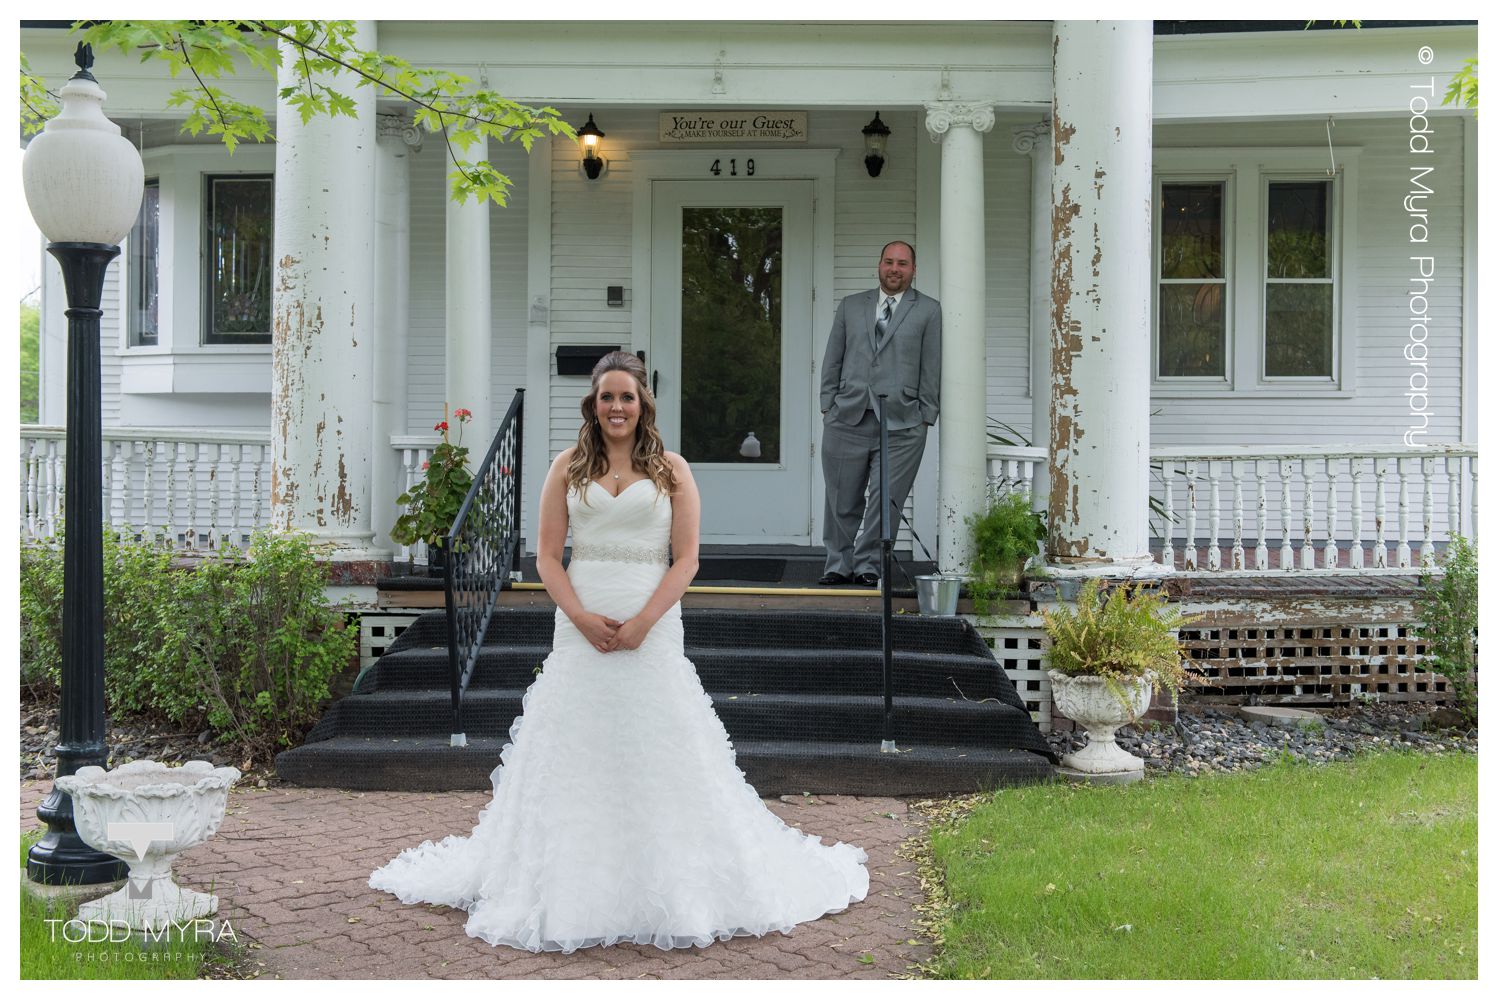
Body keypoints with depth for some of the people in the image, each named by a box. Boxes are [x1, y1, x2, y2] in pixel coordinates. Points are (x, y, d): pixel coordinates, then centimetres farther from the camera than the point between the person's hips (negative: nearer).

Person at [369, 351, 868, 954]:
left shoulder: (671, 471, 5)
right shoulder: (568, 468, 8)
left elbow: (686, 559, 0)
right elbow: (547, 555, 4)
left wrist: (643, 622, -13)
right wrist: (582, 617, -11)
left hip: (652, 630, -1)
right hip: (580, 628, 1)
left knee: (656, 755, 1)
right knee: (576, 754, 3)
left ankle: (666, 889, 13)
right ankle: (574, 889, 12)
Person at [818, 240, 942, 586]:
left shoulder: (928, 311, 9)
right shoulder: (850, 306, 16)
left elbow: (931, 368, 5)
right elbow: (832, 361, 16)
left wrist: (925, 418, -1)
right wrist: (829, 406, 7)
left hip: (901, 422, -2)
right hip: (848, 418, 2)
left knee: (886, 499, -3)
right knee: (842, 500, 4)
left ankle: (868, 566, 9)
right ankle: (839, 564, 16)